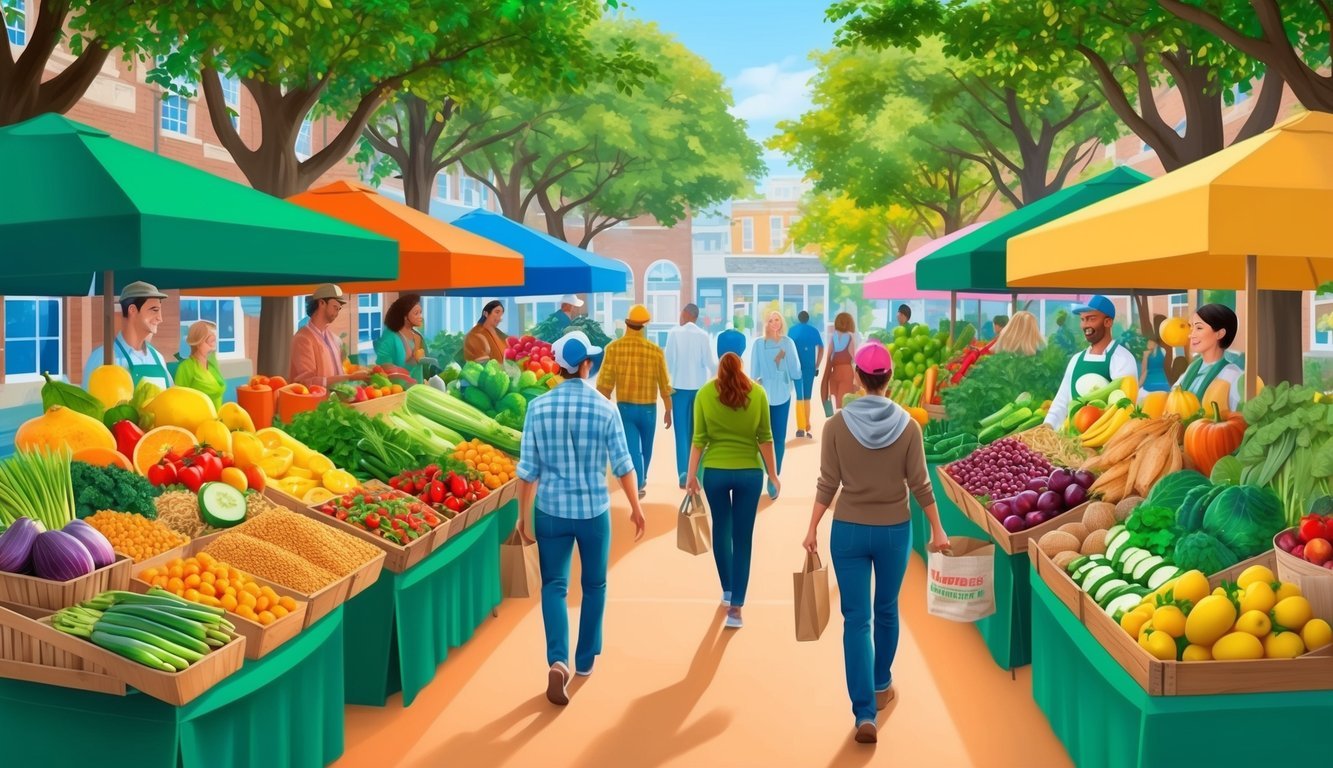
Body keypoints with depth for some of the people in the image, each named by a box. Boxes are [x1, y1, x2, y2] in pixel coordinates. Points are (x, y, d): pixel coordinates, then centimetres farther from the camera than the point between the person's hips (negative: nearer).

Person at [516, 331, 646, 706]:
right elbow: (622, 464, -5)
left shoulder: (538, 407, -7)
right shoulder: (604, 408, -9)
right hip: (594, 510, 0)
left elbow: (528, 469, -4)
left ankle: (558, 661, -10)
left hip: (551, 510, 0)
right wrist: (635, 507, 9)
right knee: (594, 586, 17)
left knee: (554, 585, 8)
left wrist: (523, 514, 8)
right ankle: (585, 660, 28)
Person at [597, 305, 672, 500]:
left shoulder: (613, 348, -10)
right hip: (648, 408, 2)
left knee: (631, 449, 3)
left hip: (624, 407, -2)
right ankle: (641, 480, 40)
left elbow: (605, 382, -10)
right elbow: (664, 384, -1)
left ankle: (637, 486, -6)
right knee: (645, 449, 21)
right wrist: (668, 410, 11)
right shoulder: (655, 350, -7)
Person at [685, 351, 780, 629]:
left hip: (715, 471, 1)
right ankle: (735, 606, 4)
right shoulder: (757, 393, -3)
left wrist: (692, 474, 4)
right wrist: (773, 473, 8)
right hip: (749, 472, -1)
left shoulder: (705, 393, -4)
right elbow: (765, 438, -1)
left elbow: (699, 438, -4)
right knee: (743, 539, 5)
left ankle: (727, 590, 34)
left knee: (721, 529, 21)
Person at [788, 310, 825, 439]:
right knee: (807, 397, 9)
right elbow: (821, 348, 0)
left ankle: (801, 428, -9)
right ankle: (807, 428, 11)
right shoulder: (813, 331, 6)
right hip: (810, 367, 1)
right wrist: (817, 366, 5)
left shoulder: (793, 330, 5)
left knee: (799, 397, 2)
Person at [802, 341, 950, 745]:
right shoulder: (907, 425, -7)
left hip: (849, 531, -1)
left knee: (856, 618, 2)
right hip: (894, 530, 1)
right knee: (886, 610, 20)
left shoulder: (837, 424, -9)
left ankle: (864, 712, -3)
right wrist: (937, 530, 6)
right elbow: (919, 484, -4)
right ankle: (882, 685, 39)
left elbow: (828, 484, -7)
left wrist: (812, 529, 2)